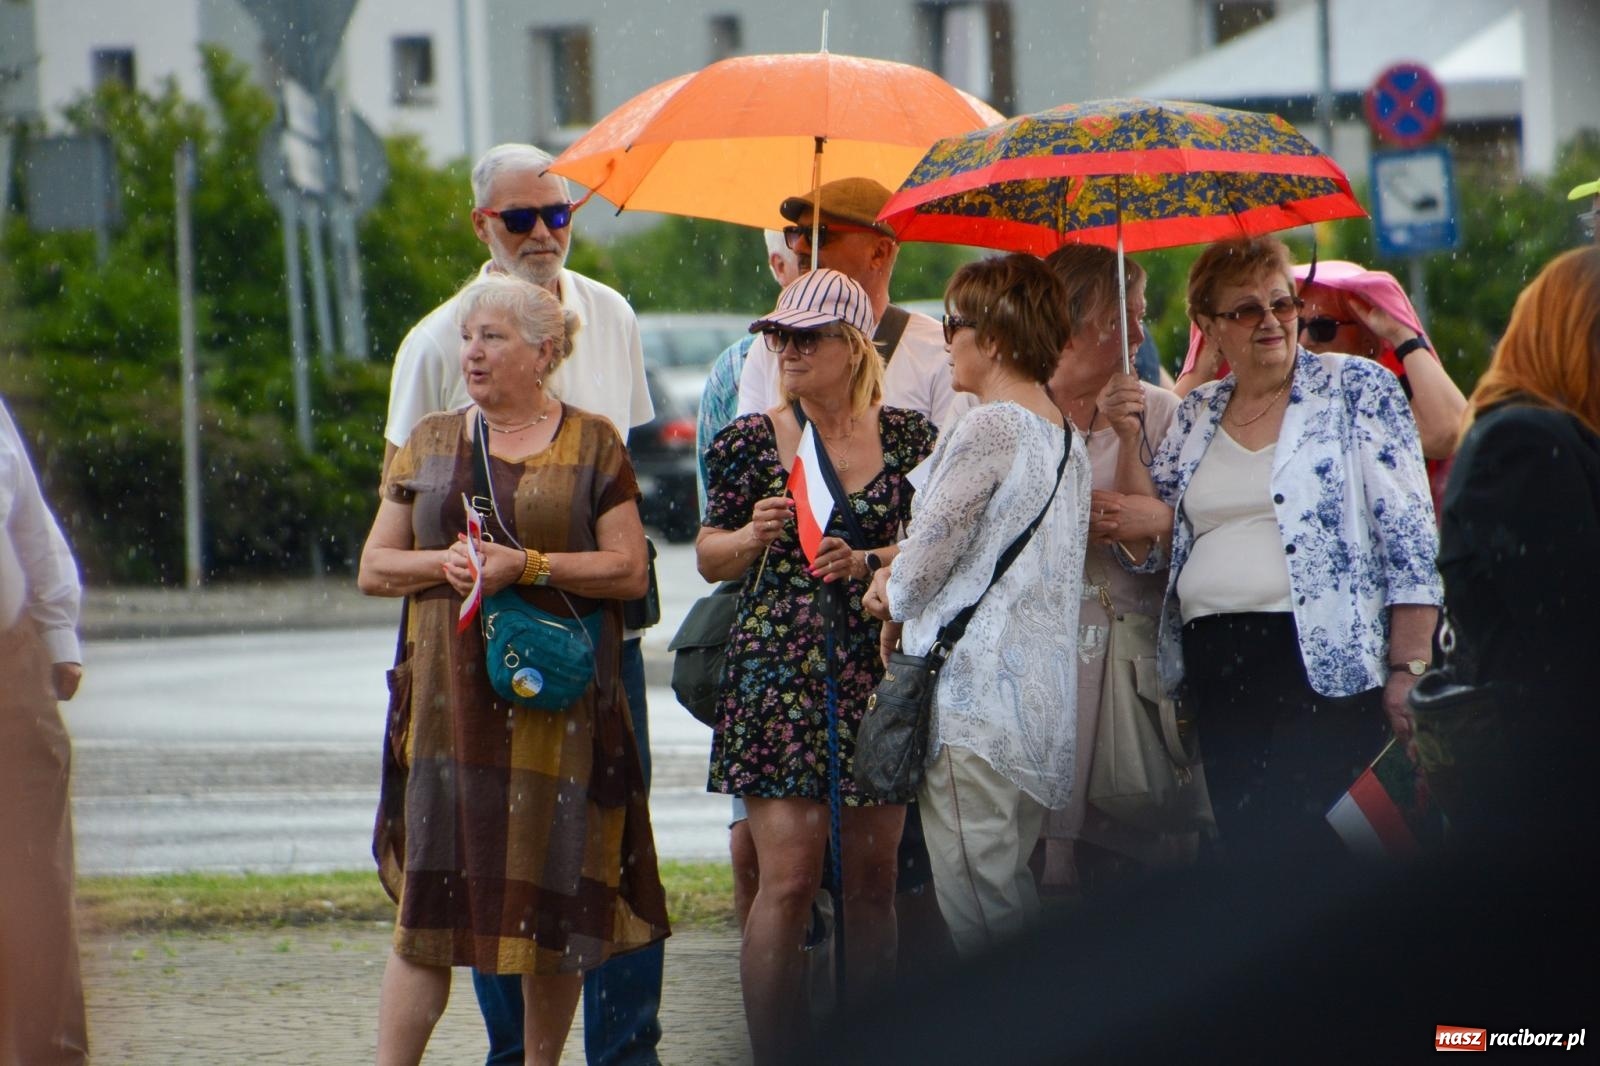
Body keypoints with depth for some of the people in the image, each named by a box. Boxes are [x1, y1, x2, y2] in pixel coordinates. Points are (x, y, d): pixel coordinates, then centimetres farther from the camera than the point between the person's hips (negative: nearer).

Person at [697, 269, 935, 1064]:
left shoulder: (909, 438, 7)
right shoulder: (751, 441, 4)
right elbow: (709, 559, 10)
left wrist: (865, 562, -9)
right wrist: (753, 536, -10)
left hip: (881, 671, 2)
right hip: (778, 672, -2)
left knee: (872, 879, 4)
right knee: (788, 878, -10)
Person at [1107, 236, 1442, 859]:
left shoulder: (1356, 389, 1)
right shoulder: (1197, 416, 15)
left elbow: (1410, 537, -4)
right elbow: (1150, 548, 15)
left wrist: (1410, 669, -12)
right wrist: (1129, 439, 3)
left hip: (1319, 661, -5)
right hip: (1214, 664, 5)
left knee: (1306, 844, -14)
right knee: (1242, 847, 3)